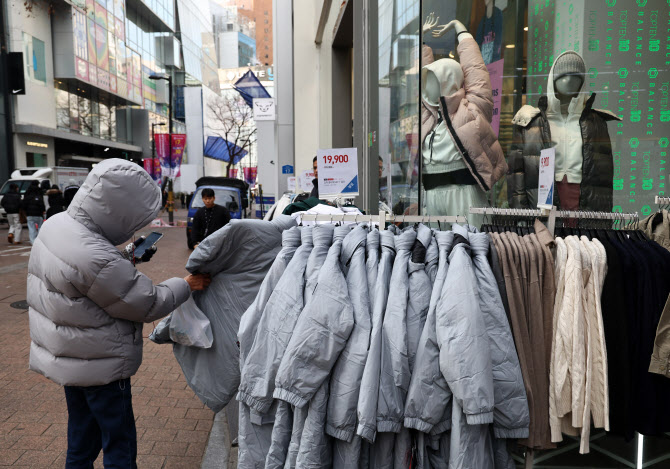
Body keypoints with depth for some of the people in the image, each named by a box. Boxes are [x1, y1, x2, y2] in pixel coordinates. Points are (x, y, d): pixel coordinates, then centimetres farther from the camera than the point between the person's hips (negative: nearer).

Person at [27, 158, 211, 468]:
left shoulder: (55, 224, -4)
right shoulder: (98, 260, -32)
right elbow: (148, 305, -21)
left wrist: (126, 261, 1)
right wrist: (187, 285, -6)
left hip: (66, 358, 9)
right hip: (100, 369, -9)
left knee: (81, 440, 26)